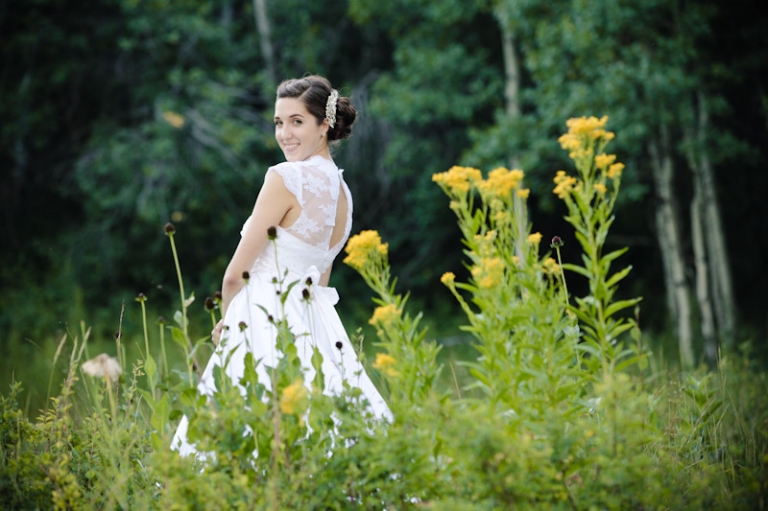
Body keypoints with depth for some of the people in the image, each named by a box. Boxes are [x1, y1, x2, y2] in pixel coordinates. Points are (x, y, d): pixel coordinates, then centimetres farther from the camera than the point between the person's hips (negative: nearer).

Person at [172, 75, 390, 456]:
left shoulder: (286, 177, -11)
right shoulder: (342, 191, 13)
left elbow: (235, 275, -8)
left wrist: (227, 321, 9)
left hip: (265, 329, -8)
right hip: (315, 330, 9)